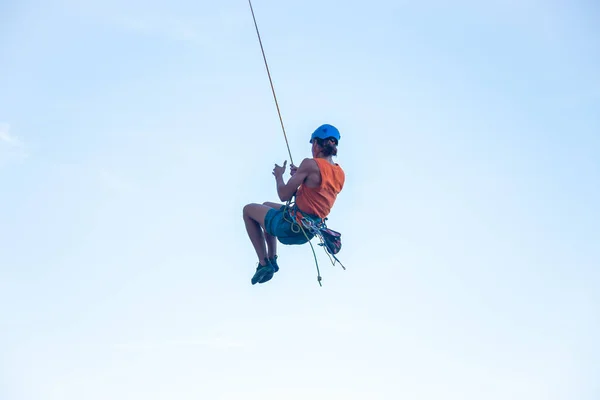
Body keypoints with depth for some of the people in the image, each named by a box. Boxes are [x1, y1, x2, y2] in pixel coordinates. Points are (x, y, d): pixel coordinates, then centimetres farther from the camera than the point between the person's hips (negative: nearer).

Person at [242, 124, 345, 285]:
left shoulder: (310, 164, -20)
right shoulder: (341, 174, 2)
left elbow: (284, 195, -16)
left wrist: (279, 175, 3)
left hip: (290, 228, -8)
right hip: (308, 233, 8)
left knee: (248, 210, 14)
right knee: (267, 206, 32)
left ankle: (264, 264, 10)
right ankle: (272, 259, 31)